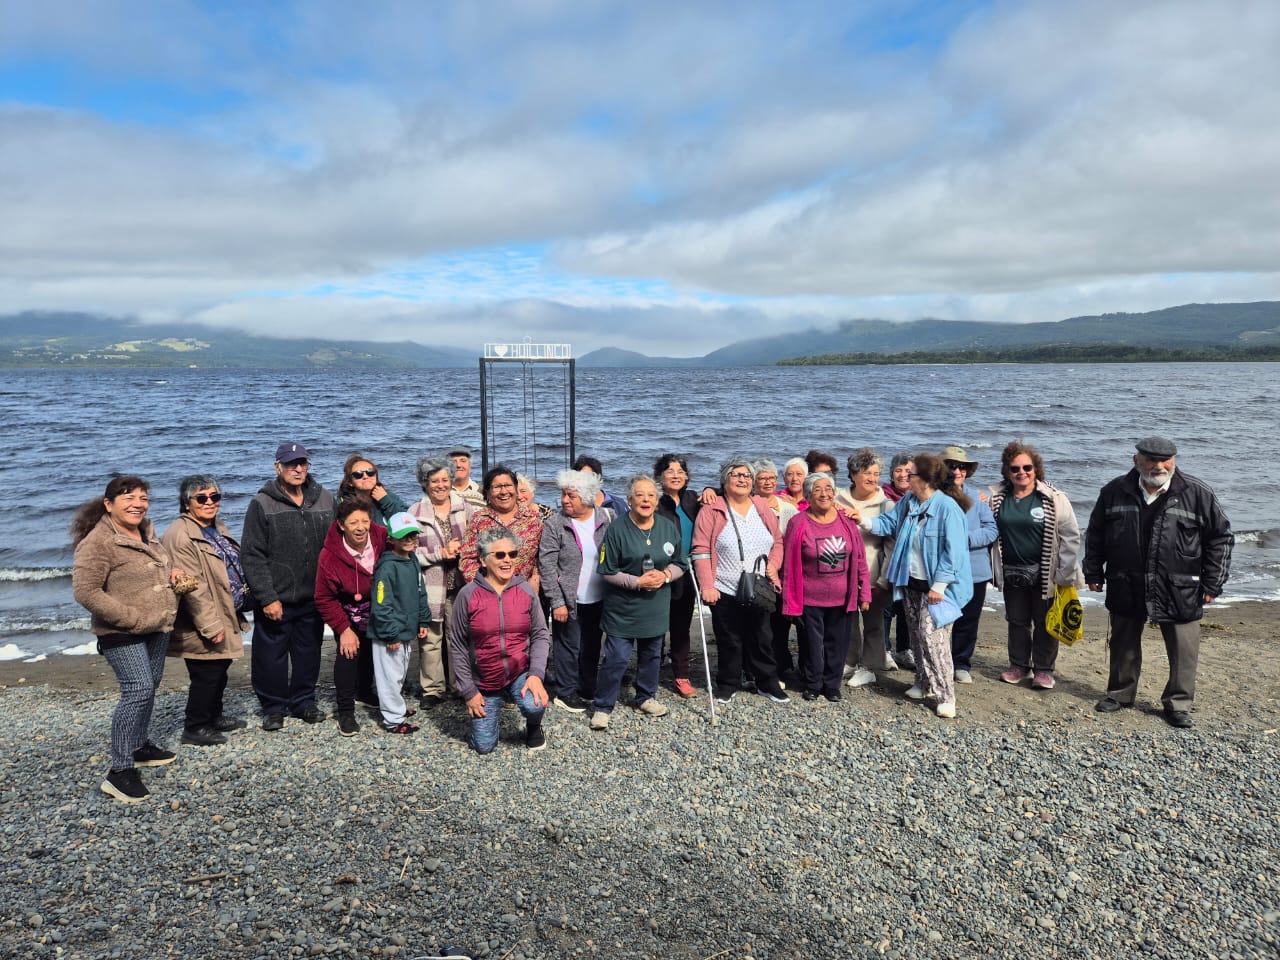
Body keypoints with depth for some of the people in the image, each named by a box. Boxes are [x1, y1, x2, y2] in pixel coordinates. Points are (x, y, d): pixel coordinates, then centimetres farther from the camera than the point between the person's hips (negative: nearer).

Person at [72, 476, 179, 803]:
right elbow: (85, 591, -23)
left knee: (148, 688, 18)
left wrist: (172, 575, 4)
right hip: (122, 634, -9)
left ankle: (139, 747, 36)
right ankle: (120, 771, -9)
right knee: (138, 690, -16)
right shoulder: (99, 542, -18)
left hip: (157, 628, 9)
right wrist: (130, 618, -22)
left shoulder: (147, 532, 8)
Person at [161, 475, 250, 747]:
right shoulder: (181, 536, -21)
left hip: (226, 618, 10)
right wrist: (210, 626, -25)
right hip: (204, 624, -10)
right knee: (206, 676, 0)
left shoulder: (217, 528, 10)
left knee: (219, 671, 20)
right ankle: (195, 728, 15)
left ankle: (214, 717, 35)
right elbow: (192, 587, -25)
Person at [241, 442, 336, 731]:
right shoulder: (262, 504, -7)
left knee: (309, 653, 14)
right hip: (275, 599, -3)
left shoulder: (325, 499, 4)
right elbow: (251, 556, -10)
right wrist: (267, 597, -15)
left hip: (313, 597, 3)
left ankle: (304, 701, 30)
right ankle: (273, 707, 24)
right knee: (271, 656, 7)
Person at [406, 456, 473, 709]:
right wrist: (440, 553, -12)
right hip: (429, 587, -1)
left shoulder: (466, 509, 7)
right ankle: (432, 689, 14)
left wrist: (460, 550, -10)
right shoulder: (415, 513, 1)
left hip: (460, 584, 2)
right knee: (430, 640, 1)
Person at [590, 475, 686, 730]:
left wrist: (665, 575, -12)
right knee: (616, 658, -6)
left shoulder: (668, 527, 2)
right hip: (623, 608, -5)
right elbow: (607, 572, -10)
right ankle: (603, 707, 8)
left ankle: (646, 697, 36)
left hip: (656, 607, 5)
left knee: (652, 654, 17)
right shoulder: (617, 529, -11)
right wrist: (637, 582, -19)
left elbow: (679, 565, 9)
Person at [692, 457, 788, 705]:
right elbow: (701, 550, -9)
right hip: (725, 592, -3)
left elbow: (778, 541, 14)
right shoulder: (712, 511, -5)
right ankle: (728, 684, 23)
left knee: (762, 639, 11)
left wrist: (773, 564, -5)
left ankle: (768, 682, 26)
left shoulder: (763, 509, 9)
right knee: (729, 641, 6)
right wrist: (707, 586, -15)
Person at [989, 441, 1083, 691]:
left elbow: (1070, 536, -9)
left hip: (1044, 574, -3)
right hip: (1012, 574, 3)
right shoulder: (998, 498, 0)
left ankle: (1044, 669, 20)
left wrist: (1065, 575, -11)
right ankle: (1019, 665, 28)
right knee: (1017, 621, 14)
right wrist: (993, 569, 3)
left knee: (1044, 622, 7)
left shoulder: (1053, 498, -11)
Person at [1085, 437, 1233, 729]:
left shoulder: (1197, 494, -6)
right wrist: (1093, 573, 9)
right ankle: (1119, 693, 32)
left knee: (1184, 650, 4)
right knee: (1123, 645, 15)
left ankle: (1178, 703, 20)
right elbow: (1095, 534, 10)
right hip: (1126, 589, 2)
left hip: (1179, 592, -2)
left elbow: (1221, 537, 0)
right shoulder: (1115, 492, -1)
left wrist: (1212, 584, -2)